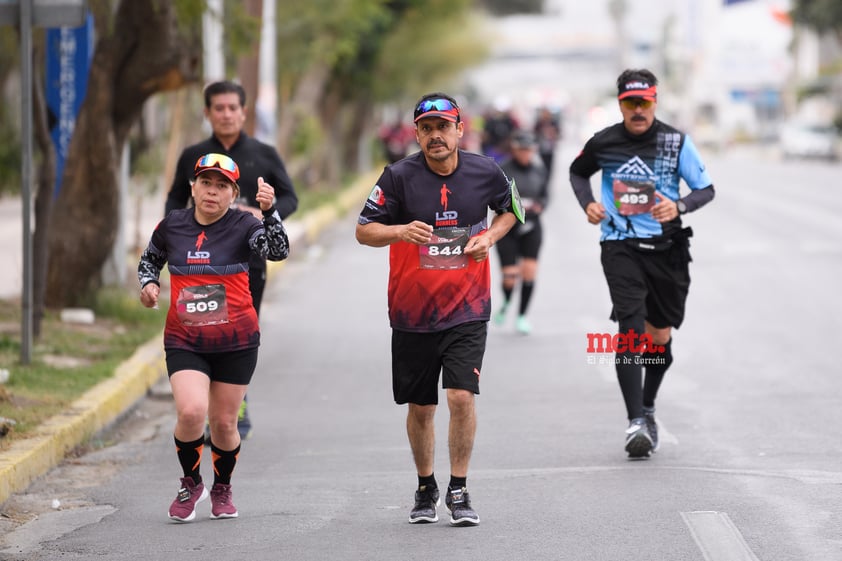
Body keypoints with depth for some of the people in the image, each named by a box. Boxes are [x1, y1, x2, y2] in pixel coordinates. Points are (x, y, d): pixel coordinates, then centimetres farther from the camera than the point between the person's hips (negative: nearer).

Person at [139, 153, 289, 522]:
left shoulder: (243, 225, -6)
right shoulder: (171, 225, 2)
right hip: (184, 342, 1)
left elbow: (278, 252, -24)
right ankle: (191, 484, 6)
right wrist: (148, 284, 0)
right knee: (191, 411, -20)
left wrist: (269, 211, -38)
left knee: (224, 422, 8)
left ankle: (222, 490, 35)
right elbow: (149, 259, 20)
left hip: (236, 342, -1)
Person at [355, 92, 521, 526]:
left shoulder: (485, 172, -3)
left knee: (461, 397, -14)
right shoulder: (399, 176, -9)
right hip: (412, 312, 0)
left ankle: (458, 491, 0)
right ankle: (425, 488, 29)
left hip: (467, 310, 0)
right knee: (420, 407, 9)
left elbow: (510, 208, 17)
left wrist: (490, 237, -2)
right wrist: (401, 231, -23)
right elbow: (363, 230, -4)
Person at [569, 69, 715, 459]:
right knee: (631, 330, -16)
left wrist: (679, 206, -21)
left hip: (666, 248, 1)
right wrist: (587, 204, 2)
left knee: (659, 335, 11)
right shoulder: (603, 143, 0)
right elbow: (578, 172, 21)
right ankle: (636, 423, -19)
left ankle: (648, 409, 35)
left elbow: (706, 189, -1)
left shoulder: (676, 141, -3)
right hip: (620, 247, -1)